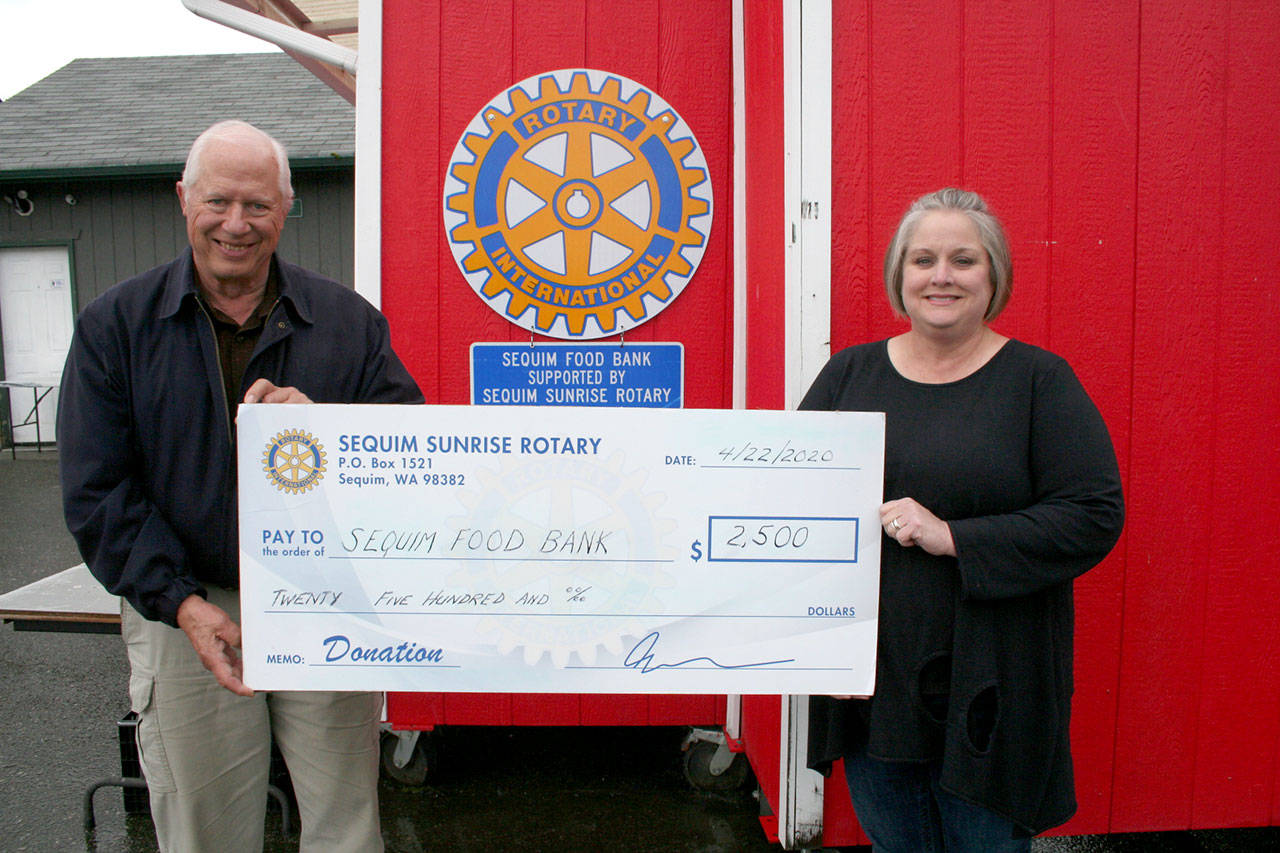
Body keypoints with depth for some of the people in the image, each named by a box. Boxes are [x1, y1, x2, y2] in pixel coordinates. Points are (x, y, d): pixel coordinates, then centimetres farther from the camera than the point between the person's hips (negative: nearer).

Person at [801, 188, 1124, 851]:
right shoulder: (849, 374, 4)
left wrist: (952, 536, -19)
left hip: (988, 689, -2)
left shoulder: (1039, 381, -4)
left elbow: (1095, 516, -10)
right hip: (870, 677, 3)